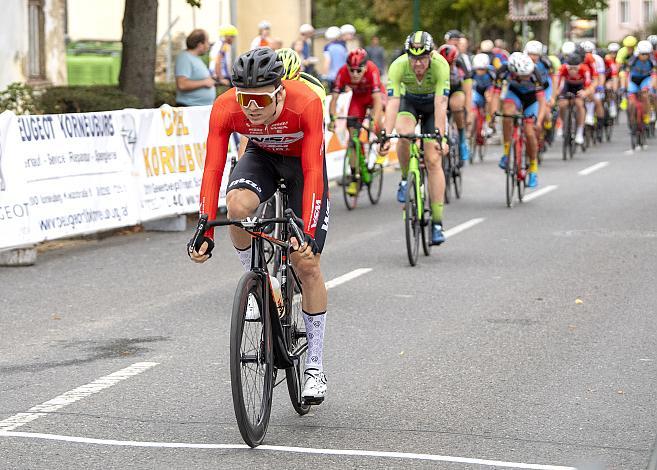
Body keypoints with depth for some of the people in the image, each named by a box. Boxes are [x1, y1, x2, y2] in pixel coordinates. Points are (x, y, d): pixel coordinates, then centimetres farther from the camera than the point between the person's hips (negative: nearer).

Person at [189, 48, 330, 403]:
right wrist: (205, 232, -41)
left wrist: (308, 233, -48)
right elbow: (213, 170, -32)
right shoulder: (224, 109, -30)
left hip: (302, 161, -2)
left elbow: (313, 173, -39)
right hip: (261, 156, 2)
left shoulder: (306, 104, -37)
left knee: (307, 264, -8)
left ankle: (315, 366, 4)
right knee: (238, 206, -34)